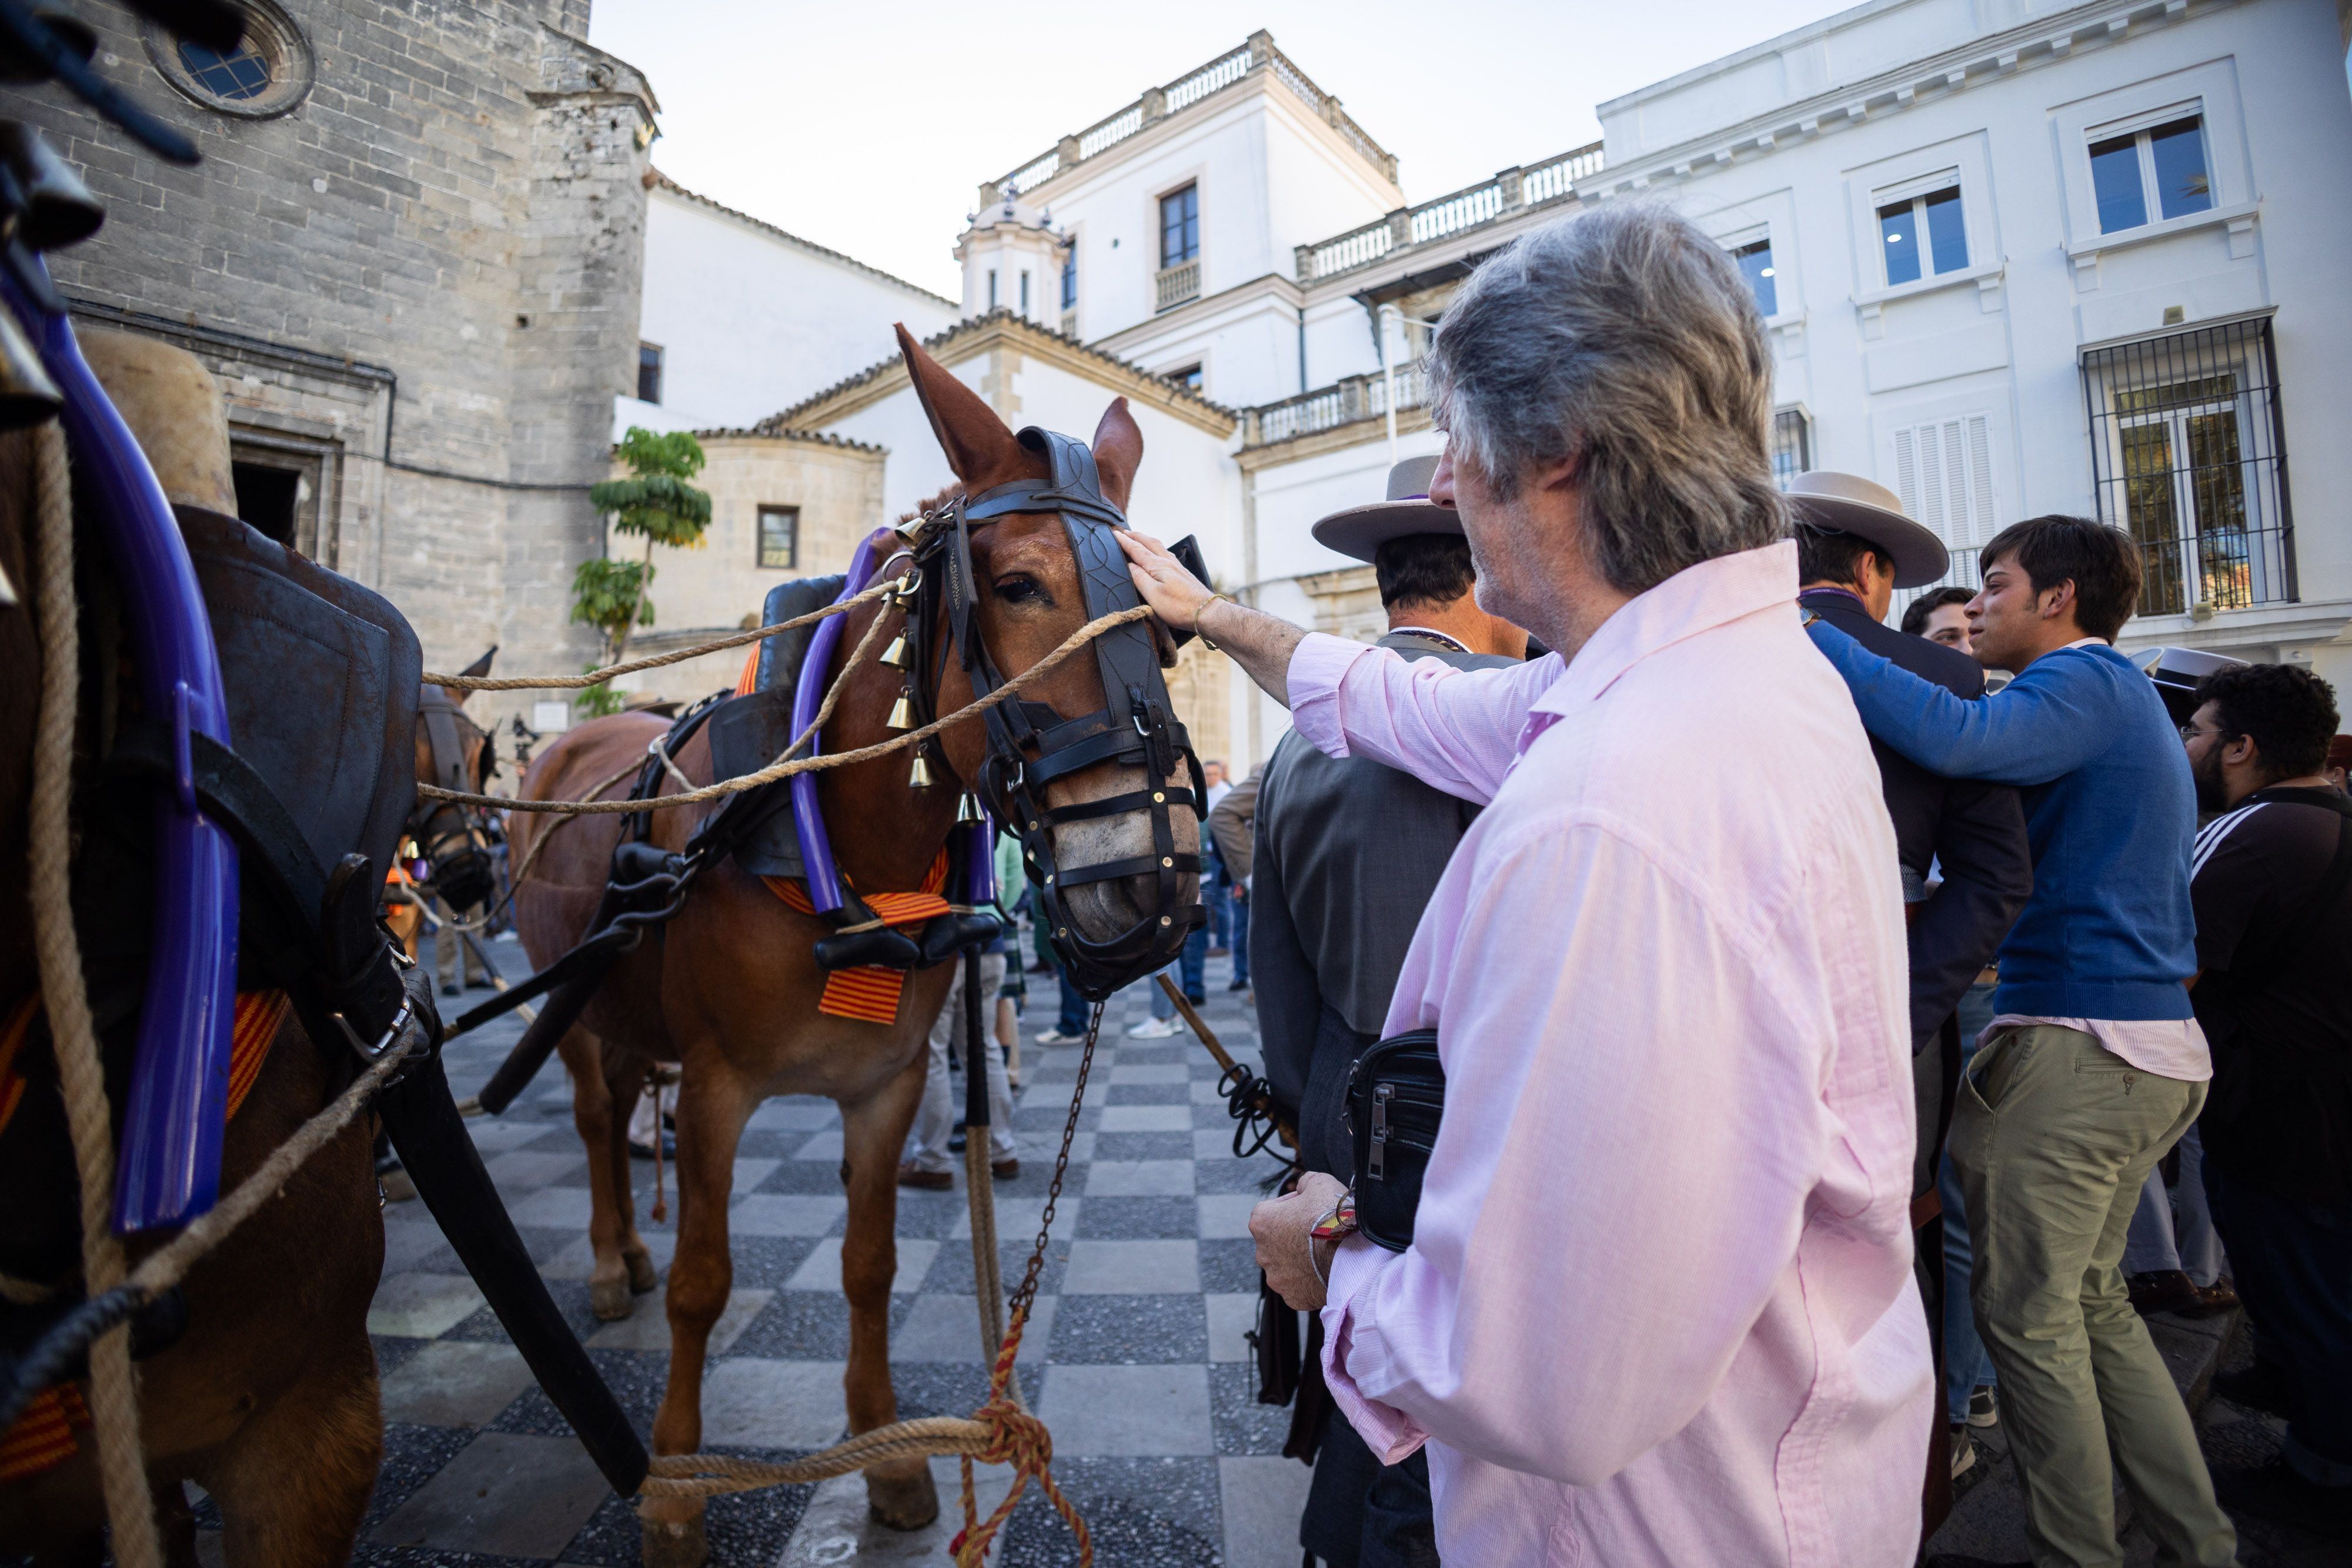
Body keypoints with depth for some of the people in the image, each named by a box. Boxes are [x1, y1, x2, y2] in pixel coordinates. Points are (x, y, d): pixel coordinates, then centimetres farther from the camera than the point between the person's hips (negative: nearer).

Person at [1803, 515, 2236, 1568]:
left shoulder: (2086, 680, -11)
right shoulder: (2124, 697, 20)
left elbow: (1956, 741, -33)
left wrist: (1798, 626, -30)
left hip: (2075, 1049, -10)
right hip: (2154, 1046, 10)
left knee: (2028, 1313, 3)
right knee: (2089, 1300, 19)